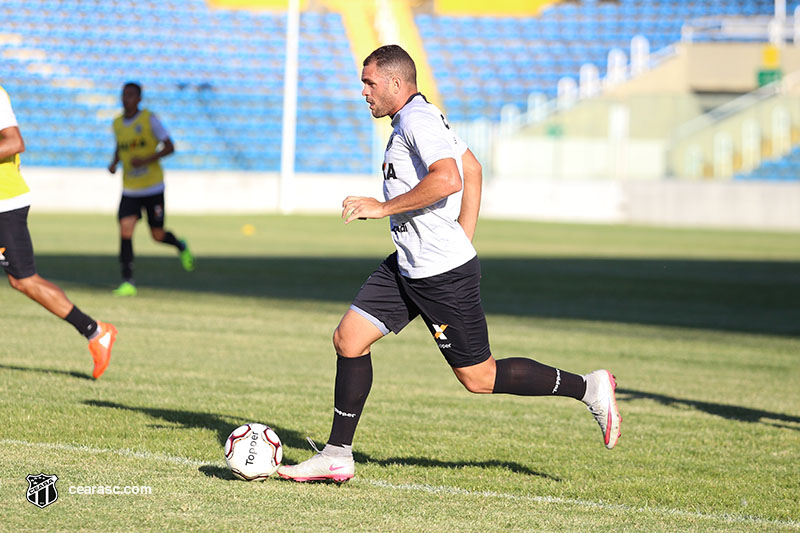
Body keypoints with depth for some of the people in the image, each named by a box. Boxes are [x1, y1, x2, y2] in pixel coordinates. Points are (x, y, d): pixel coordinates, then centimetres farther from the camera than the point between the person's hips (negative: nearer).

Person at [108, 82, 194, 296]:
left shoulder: (149, 119, -10)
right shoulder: (117, 124, 5)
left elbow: (169, 147, -10)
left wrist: (145, 160, -24)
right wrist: (114, 163, 3)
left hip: (152, 188, -3)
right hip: (130, 190, 3)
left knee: (157, 235, 4)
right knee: (125, 232, -14)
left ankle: (180, 246, 40)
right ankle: (128, 283, -9)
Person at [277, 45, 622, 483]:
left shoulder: (417, 120, -16)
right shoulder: (416, 118, 15)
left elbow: (447, 179, -31)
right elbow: (471, 169, 23)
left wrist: (383, 208, -23)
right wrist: (462, 241, 21)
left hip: (443, 274, -10)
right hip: (407, 266, 10)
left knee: (479, 378, -2)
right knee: (348, 339, 5)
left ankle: (589, 389, 10)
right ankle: (337, 455, 10)